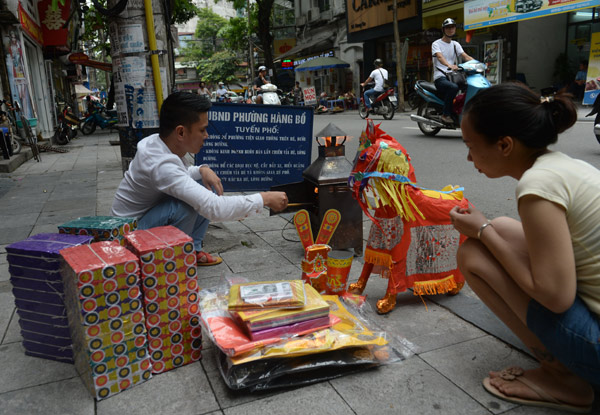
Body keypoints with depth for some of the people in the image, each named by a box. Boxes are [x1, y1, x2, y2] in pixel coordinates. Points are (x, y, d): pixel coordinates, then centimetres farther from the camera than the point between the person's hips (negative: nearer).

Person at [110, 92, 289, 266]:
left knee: (208, 184, 3)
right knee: (186, 205, -33)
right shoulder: (161, 164, -34)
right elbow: (214, 208, -41)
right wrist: (264, 199, -32)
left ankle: (192, 250, 9)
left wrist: (202, 170, -10)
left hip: (148, 214, 9)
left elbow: (181, 174, 14)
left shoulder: (157, 142, -7)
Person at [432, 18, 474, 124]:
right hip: (440, 77, -6)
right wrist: (449, 65, -40)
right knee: (454, 87, -37)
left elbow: (465, 56, 8)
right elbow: (439, 57, -18)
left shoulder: (455, 44, 22)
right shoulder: (436, 44, 3)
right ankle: (446, 114, -25)